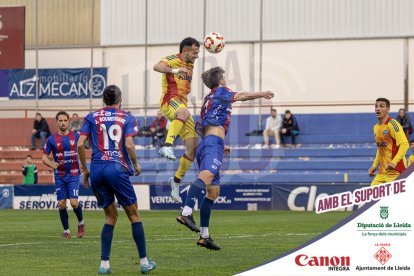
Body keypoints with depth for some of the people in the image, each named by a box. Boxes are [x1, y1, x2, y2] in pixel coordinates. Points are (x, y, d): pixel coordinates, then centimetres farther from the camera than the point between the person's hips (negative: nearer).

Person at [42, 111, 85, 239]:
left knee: (74, 202, -12)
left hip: (73, 174, -1)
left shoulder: (76, 136, -2)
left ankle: (81, 223, 16)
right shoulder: (51, 139, -3)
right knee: (61, 204, 1)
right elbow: (44, 158, 2)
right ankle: (66, 231, 15)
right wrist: (52, 165, -17)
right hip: (59, 176, 1)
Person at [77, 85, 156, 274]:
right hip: (117, 168, -3)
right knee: (134, 214, 8)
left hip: (97, 169, 3)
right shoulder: (127, 119, 5)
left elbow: (80, 144, 2)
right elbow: (129, 145, -8)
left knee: (110, 216, 14)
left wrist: (84, 170, 11)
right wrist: (136, 165, 8)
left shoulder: (92, 117, 11)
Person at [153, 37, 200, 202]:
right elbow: (157, 67, -25)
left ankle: (176, 181, 15)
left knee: (193, 147, 3)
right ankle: (167, 147, -57)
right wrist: (174, 70, -39)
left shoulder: (190, 66, 23)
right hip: (170, 101, -9)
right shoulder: (173, 60, -2)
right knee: (184, 113, -44)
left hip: (182, 105, 9)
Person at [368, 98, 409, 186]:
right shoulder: (376, 127, 16)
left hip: (395, 171, -8)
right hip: (382, 172, 8)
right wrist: (374, 166, 19)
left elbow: (404, 144, -18)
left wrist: (394, 162, -27)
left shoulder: (392, 124, -10)